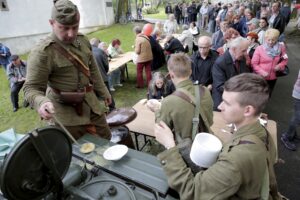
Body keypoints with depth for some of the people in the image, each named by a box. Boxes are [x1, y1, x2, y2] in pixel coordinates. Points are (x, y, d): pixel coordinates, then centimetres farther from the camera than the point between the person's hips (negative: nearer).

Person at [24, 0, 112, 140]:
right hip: (66, 111, -6)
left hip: (91, 104, 6)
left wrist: (103, 92, 16)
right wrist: (41, 102, -39)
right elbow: (31, 87, -17)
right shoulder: (42, 52, -20)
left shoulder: (83, 40, 1)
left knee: (105, 138, 20)